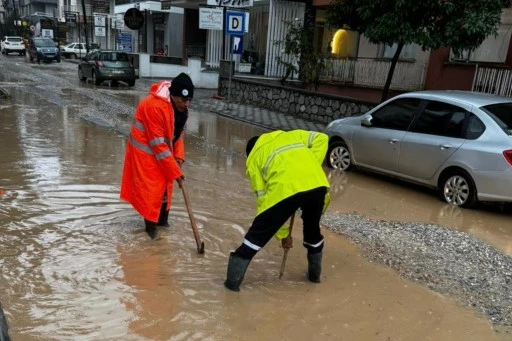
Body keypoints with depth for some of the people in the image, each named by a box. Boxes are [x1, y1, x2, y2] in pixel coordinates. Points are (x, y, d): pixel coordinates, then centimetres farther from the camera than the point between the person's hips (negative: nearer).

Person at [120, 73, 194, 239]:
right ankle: (150, 225, 13)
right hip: (146, 152, -8)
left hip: (163, 150, 8)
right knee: (150, 189, -3)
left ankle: (162, 219, 33)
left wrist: (178, 156, -10)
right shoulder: (154, 106, -32)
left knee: (165, 185, 16)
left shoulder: (181, 107, -6)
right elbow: (158, 144, -29)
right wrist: (175, 172, -25)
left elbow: (179, 133, 7)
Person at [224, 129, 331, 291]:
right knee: (313, 228, 30)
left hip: (285, 189, -3)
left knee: (258, 234, 11)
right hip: (318, 184, 4)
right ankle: (315, 273, 44)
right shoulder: (290, 136, 35)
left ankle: (233, 280, 15)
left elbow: (263, 197, 20)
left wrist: (283, 234, 25)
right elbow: (321, 138, 20)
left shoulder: (253, 159, 25)